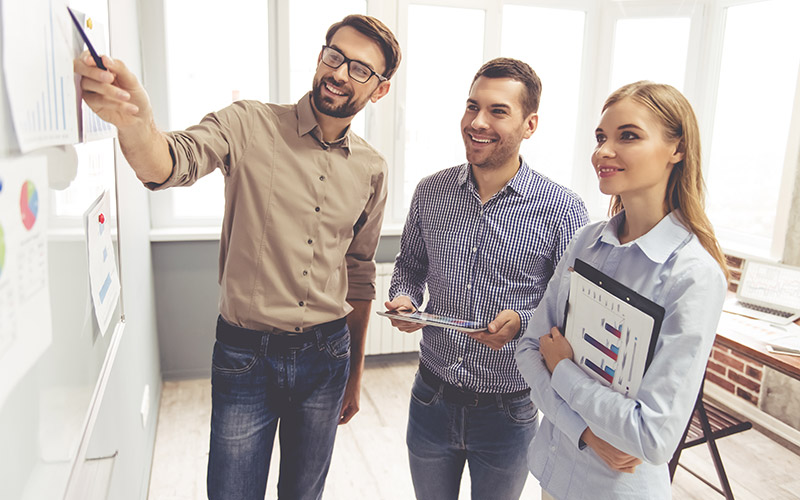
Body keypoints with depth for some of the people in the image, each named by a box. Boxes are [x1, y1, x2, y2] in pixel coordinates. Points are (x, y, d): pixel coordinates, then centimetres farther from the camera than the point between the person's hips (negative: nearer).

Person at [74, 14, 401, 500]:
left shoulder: (372, 168, 2)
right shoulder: (248, 126, -8)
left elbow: (359, 275, 9)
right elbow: (169, 164, -26)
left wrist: (355, 374, 14)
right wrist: (134, 123, -51)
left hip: (325, 357, 3)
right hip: (245, 355, -3)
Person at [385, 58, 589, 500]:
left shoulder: (563, 211, -14)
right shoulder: (430, 193, -3)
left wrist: (522, 323, -24)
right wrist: (403, 298, -9)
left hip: (507, 411, -2)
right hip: (431, 399, 3)